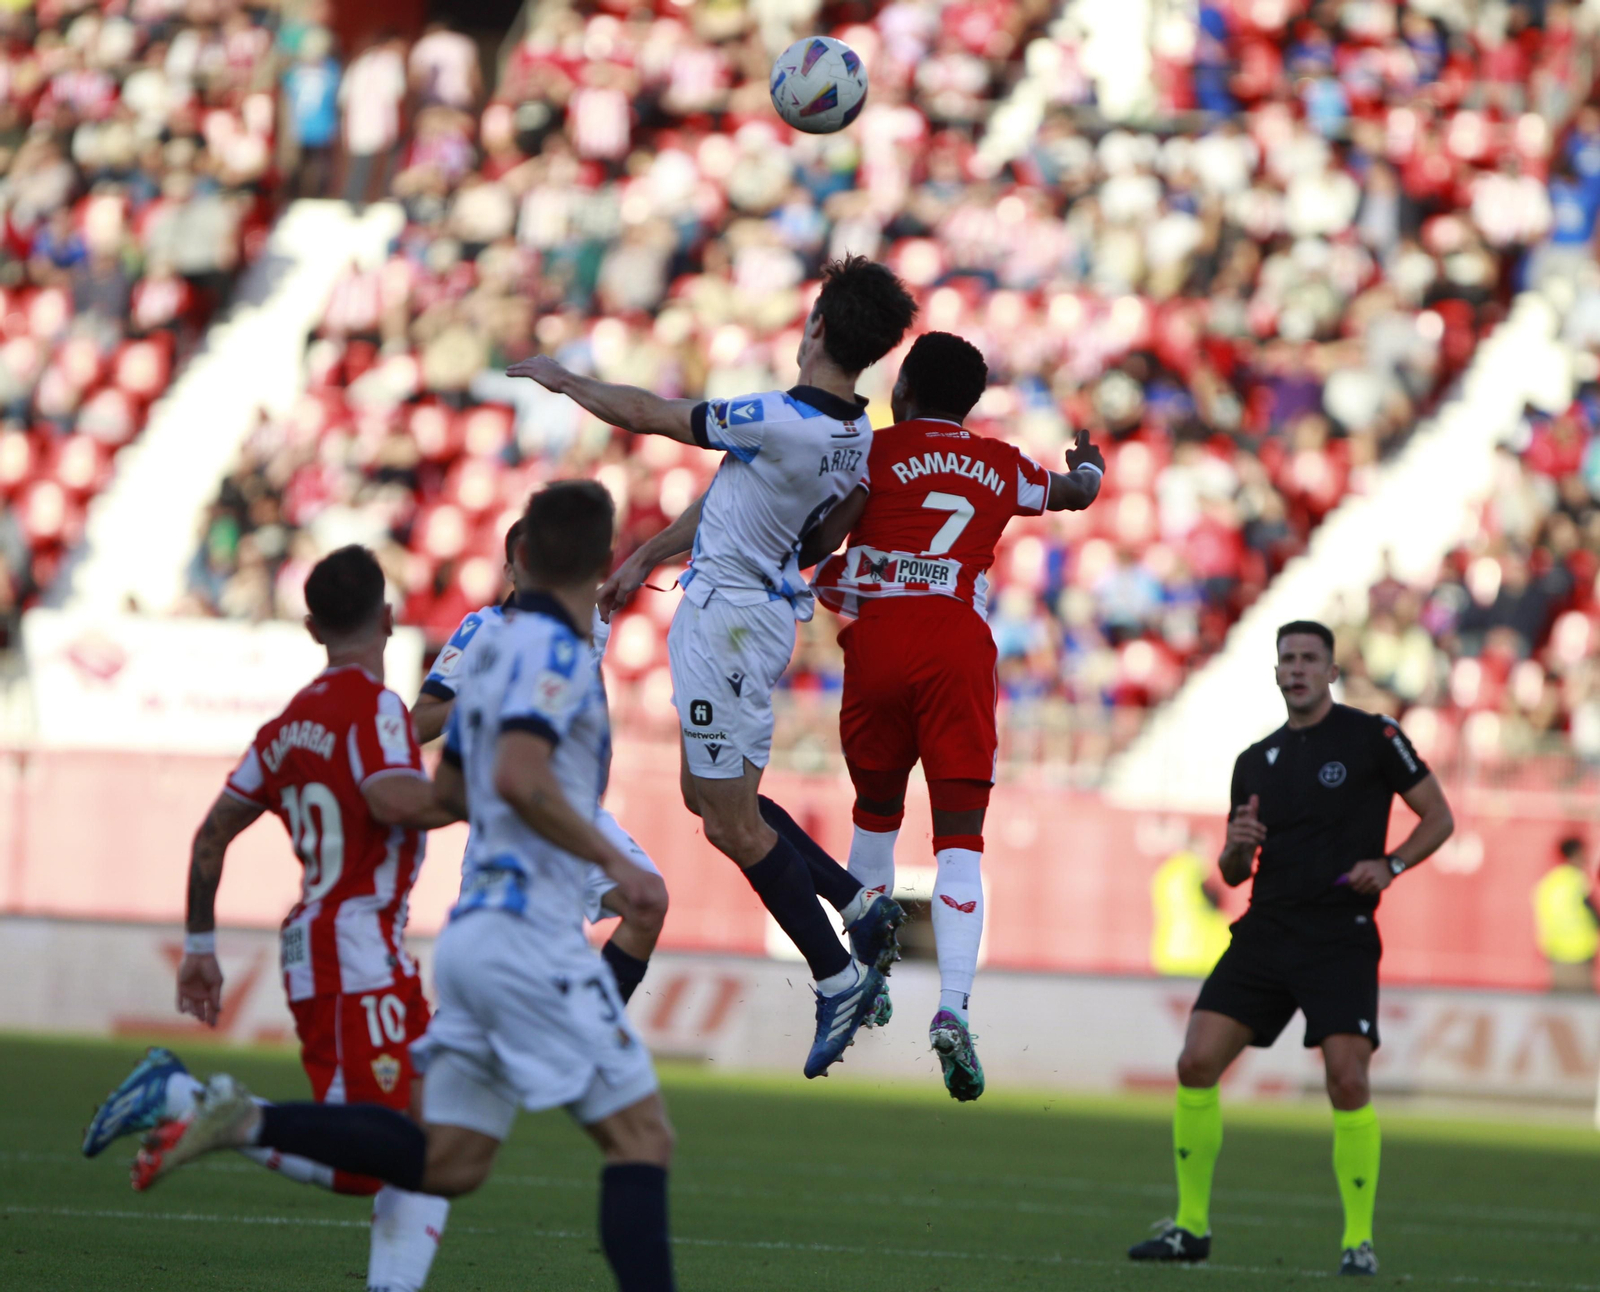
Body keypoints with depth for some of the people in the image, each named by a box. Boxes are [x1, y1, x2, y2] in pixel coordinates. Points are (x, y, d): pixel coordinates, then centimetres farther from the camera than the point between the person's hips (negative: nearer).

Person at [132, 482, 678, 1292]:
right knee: (641, 1136, -6)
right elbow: (519, 776, -27)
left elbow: (448, 789, 27)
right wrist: (613, 862, -19)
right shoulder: (554, 650, -11)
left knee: (445, 1163, 7)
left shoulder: (494, 643, 16)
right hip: (530, 933, -9)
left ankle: (247, 1123, 2)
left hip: (476, 930, 9)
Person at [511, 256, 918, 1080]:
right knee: (708, 794, 20)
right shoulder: (855, 436, 3)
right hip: (762, 604, 9)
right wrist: (646, 557, 24)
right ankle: (860, 906, 16)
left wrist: (564, 380, 4)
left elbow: (645, 415, -13)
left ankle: (837, 979, 2)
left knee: (733, 823, -1)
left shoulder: (781, 423, -26)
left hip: (726, 617, -9)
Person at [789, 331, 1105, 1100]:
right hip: (960, 646, 1)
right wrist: (1088, 467, 62)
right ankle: (953, 1008, -21)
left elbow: (816, 544, -5)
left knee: (875, 813, 21)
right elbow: (1075, 493, 40)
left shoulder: (878, 452, 8)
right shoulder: (1003, 467, 19)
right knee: (960, 840, -3)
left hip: (880, 638, -1)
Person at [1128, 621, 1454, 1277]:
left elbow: (1438, 816, 3)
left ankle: (1359, 1240, -3)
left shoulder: (1372, 736, 0)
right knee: (1196, 1062, -6)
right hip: (1265, 931, 5)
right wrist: (1237, 846, -4)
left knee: (1347, 1080, -17)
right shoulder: (1256, 761, 14)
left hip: (1341, 937, -5)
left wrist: (1390, 864, -14)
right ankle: (1190, 1227, 5)